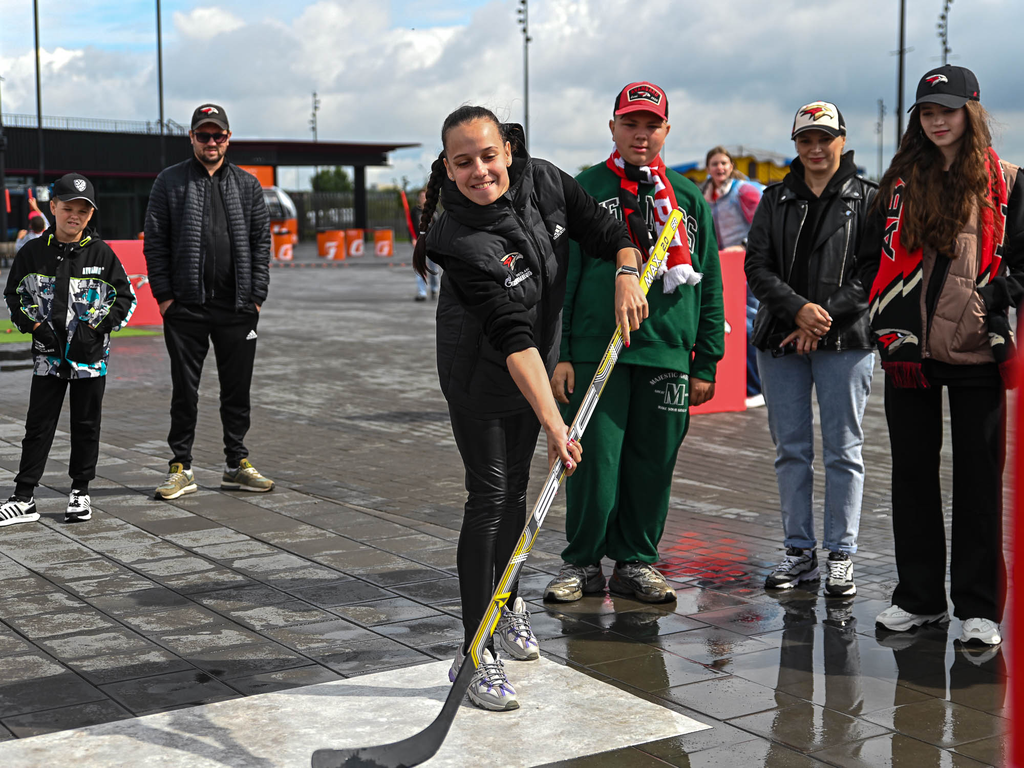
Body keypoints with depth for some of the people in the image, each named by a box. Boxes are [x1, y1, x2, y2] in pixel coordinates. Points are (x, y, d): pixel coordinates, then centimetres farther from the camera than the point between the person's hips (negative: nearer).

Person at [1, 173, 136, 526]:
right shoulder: (33, 252, 1)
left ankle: (80, 491, 20)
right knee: (38, 426, 3)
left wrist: (96, 327, -9)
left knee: (86, 426, 7)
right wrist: (36, 326, -5)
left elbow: (125, 297, 3)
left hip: (91, 355, 0)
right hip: (48, 354, 1)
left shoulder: (101, 253, -1)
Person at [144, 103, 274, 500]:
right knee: (185, 389, 4)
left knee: (237, 389, 8)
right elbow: (155, 242, 2)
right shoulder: (170, 182, 4)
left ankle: (237, 464, 19)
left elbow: (262, 241, 8)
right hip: (185, 305, -2)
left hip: (237, 307, 2)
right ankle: (181, 467, 13)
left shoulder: (247, 184, 10)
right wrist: (164, 294, -5)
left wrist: (256, 296, 1)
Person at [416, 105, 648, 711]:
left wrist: (626, 275, -21)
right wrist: (554, 423, -40)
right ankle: (476, 652, -4)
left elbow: (608, 229, -1)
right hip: (479, 373, -5)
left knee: (516, 486, 16)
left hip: (539, 362, 6)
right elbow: (513, 340, -36)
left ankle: (507, 603, 36)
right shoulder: (461, 244, -31)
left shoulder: (544, 183, -14)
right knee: (489, 496, -9)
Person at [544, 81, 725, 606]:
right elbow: (562, 275, 2)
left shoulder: (687, 197, 12)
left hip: (668, 351, 3)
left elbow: (709, 283, 13)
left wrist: (706, 363, 8)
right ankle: (582, 562, 14)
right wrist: (560, 354, -5)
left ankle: (636, 561, 22)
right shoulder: (585, 189, 4)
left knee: (653, 463, 7)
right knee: (594, 460, -2)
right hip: (595, 350, -2)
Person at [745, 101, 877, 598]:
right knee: (790, 449, 6)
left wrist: (824, 319, -13)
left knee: (843, 449, -1)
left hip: (845, 339, -3)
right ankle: (800, 551, 16)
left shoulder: (866, 199, 4)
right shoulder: (776, 200, 12)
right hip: (780, 339, 3)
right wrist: (798, 308, -13)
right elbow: (756, 266, 3)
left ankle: (841, 555, 8)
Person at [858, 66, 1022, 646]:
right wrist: (887, 326, 2)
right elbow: (873, 257, 13)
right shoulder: (900, 182, 11)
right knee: (912, 474, 8)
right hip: (910, 353, 3)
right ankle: (920, 597, 20)